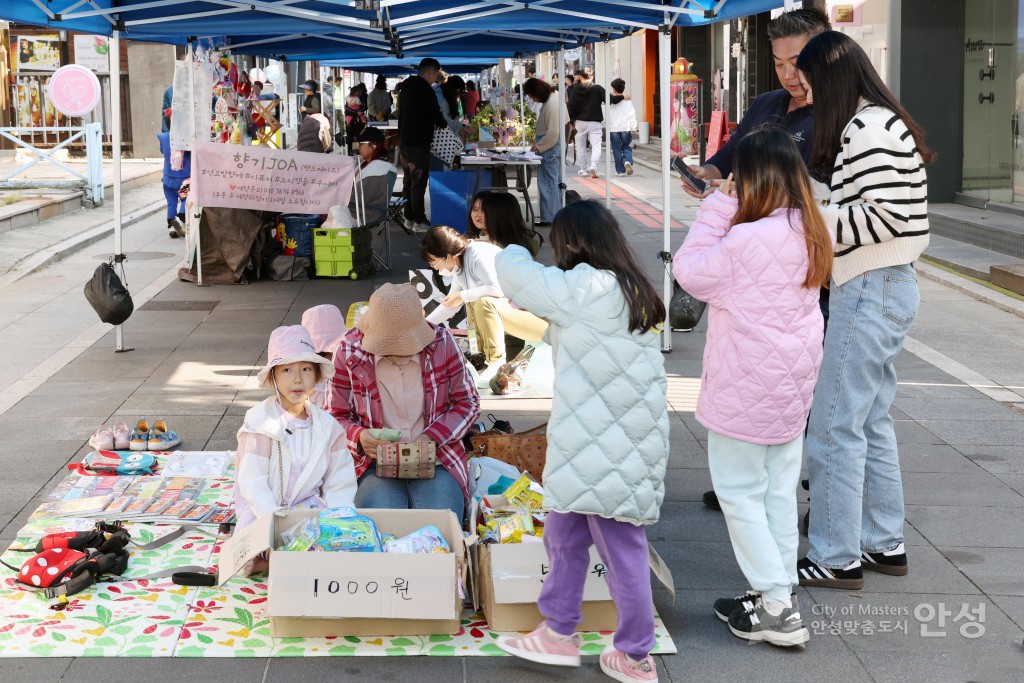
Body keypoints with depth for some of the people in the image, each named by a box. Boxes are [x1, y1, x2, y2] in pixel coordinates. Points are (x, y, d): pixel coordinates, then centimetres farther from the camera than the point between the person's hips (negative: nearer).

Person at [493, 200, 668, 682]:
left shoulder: (584, 288, -15)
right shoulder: (630, 291, 12)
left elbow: (515, 275, -9)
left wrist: (513, 252, 12)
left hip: (608, 448, -9)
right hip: (604, 442, 9)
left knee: (621, 548, 1)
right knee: (563, 534, 17)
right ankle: (558, 633, 26)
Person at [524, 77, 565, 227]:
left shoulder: (551, 105, -25)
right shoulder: (555, 94, 6)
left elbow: (553, 132, -25)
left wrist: (539, 146, -15)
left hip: (550, 148, -10)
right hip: (556, 146, 10)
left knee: (548, 183, -4)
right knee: (556, 181, 16)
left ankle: (548, 217, 1)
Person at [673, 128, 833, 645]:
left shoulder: (747, 240, -25)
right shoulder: (808, 234, 2)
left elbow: (690, 273, -13)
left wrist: (715, 212, -10)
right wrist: (725, 217, 4)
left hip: (746, 392, -8)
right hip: (791, 388, 8)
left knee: (740, 492, 2)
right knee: (778, 492, 16)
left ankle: (776, 607, 1)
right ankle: (780, 592, 24)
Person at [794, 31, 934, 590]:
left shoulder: (868, 129, -17)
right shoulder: (876, 123, 15)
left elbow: (886, 215, -23)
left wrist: (811, 220, -17)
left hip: (870, 291, -11)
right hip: (885, 287, 11)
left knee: (834, 425, -4)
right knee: (871, 420, 17)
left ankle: (836, 558, 3)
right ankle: (884, 544, 26)